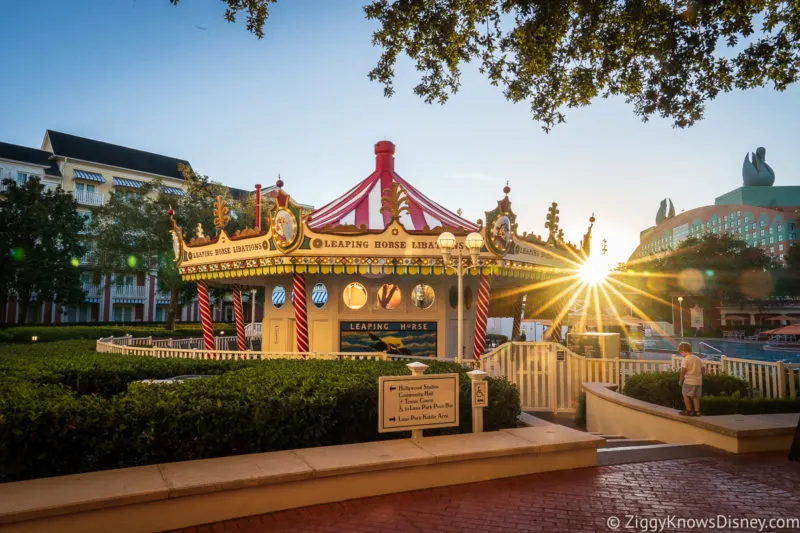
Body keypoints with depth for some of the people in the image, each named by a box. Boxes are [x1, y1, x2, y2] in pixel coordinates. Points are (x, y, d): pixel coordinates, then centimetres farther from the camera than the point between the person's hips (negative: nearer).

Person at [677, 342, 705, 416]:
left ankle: (688, 410, 8)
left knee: (685, 395, 8)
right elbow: (703, 368, 9)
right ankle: (697, 411, 16)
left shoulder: (685, 360, -13)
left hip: (689, 381, -7)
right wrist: (699, 376, 18)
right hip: (698, 381, 7)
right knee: (696, 396, 15)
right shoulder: (698, 358, 9)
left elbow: (683, 371, -17)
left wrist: (680, 381, -7)